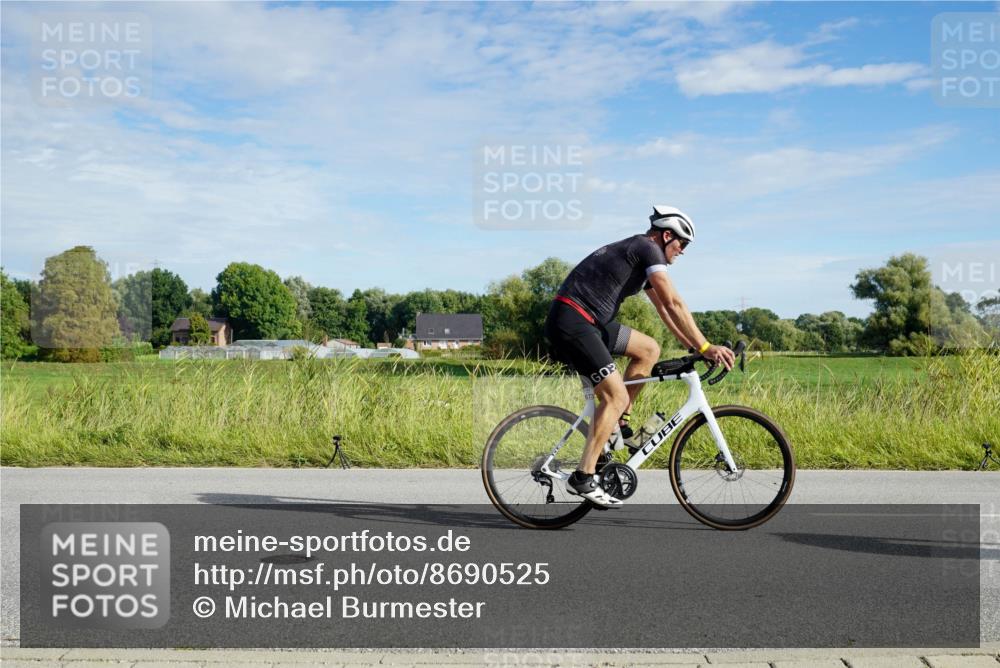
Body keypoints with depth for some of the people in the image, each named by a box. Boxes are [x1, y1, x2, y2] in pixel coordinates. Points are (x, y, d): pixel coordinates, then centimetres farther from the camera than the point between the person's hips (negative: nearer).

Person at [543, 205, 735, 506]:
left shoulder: (638, 254, 22)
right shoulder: (649, 249, -7)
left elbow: (664, 310, 24)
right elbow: (674, 305, -14)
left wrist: (697, 347, 19)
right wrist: (705, 347, -13)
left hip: (588, 322, 10)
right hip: (570, 321, -10)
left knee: (649, 349, 11)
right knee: (617, 396, -10)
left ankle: (618, 423, 14)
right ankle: (583, 478, -10)